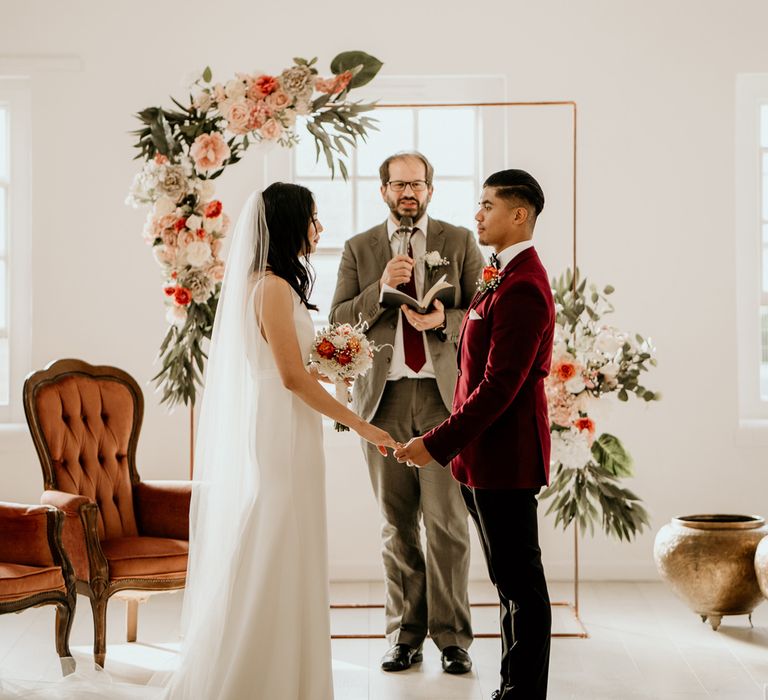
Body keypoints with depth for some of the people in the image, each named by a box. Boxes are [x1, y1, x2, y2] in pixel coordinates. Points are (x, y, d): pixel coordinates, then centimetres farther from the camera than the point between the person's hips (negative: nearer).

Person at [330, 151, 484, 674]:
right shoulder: (360, 249, 11)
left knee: (447, 522, -3)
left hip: (445, 396, -1)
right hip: (384, 397, 2)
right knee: (397, 525, 7)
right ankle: (406, 633, 16)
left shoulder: (460, 242, 8)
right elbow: (338, 321, 3)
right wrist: (380, 289, -13)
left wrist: (445, 319, -14)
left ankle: (452, 636, 7)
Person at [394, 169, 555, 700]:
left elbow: (499, 386, -22)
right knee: (512, 580, 16)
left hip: (504, 456, -10)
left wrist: (438, 444, -20)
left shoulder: (522, 287, -18)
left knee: (521, 583, -1)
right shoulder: (508, 277, 15)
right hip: (492, 455, 10)